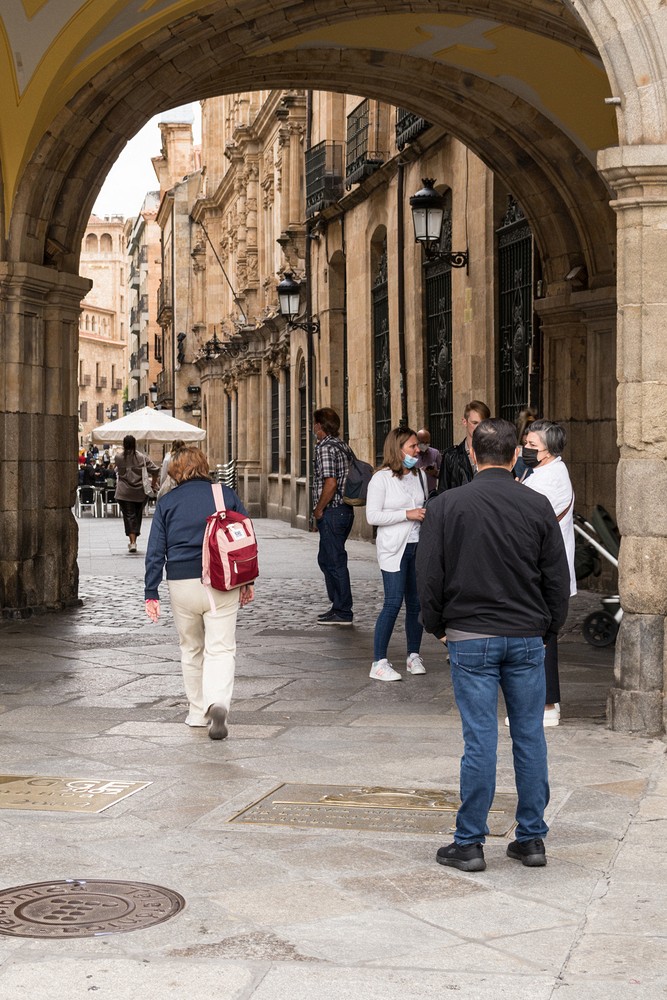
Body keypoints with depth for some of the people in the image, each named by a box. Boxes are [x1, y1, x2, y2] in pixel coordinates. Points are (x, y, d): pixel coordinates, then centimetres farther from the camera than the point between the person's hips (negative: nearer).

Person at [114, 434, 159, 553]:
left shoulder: (118, 458, -5)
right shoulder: (142, 457, -3)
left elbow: (118, 471, 5)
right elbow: (155, 470, -6)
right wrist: (153, 484, 5)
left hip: (124, 493, -2)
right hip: (140, 492, 2)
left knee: (129, 516, -2)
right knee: (138, 516, 14)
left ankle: (132, 542, -14)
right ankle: (134, 541, 21)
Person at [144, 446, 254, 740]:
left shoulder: (167, 502, 4)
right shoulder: (226, 495, 5)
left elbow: (155, 552, 1)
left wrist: (151, 593, 3)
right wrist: (248, 581, 15)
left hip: (182, 583, 0)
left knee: (191, 649, 16)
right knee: (221, 649, -2)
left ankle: (197, 712, 23)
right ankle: (218, 703, -25)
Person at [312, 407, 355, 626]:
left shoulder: (325, 448, -14)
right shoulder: (344, 447, 14)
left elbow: (330, 483, -22)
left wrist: (318, 510, -11)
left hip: (332, 512, -10)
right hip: (345, 509, 10)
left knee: (335, 562, -3)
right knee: (326, 559, 18)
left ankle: (343, 612, 2)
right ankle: (338, 606, 22)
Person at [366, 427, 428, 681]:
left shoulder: (419, 475, 11)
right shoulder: (381, 479, -7)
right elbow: (372, 516, -13)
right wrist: (407, 514, -16)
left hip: (419, 545, 6)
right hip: (394, 549, -6)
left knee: (417, 602, 7)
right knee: (393, 602, -10)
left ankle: (413, 656, 20)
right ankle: (379, 662, -5)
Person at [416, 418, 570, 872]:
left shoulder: (446, 506, -5)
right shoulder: (538, 506, 0)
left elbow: (429, 577, -2)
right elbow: (558, 578, 4)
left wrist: (437, 625, 13)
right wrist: (550, 628, 17)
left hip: (471, 638, -1)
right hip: (527, 638, 2)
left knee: (480, 740, 1)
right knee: (530, 737, 9)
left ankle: (470, 843, 6)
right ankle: (532, 838, 15)